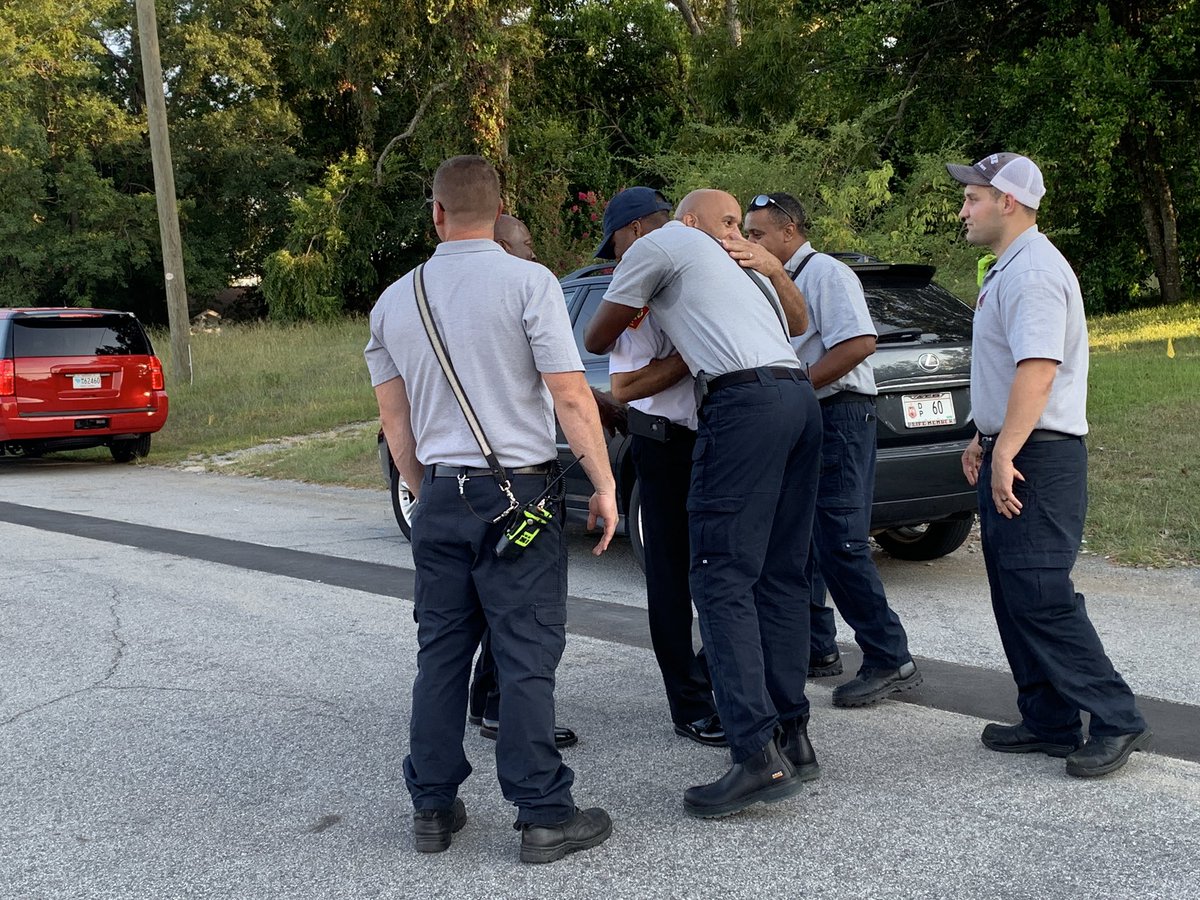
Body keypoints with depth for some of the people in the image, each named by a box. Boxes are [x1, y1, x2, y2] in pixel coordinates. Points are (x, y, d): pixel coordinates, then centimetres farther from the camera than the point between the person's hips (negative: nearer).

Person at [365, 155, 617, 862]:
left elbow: (395, 418, 13)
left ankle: (433, 806, 19)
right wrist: (604, 484, -6)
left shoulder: (395, 300, 8)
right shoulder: (528, 282, -8)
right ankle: (543, 814, 5)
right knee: (528, 656, 0)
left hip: (441, 494, 5)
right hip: (518, 492, -5)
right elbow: (570, 396, -13)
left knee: (441, 651, 12)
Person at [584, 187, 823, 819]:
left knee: (722, 582, -11)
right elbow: (798, 323, 50)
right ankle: (792, 737, 11)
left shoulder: (655, 245, 8)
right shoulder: (736, 259, 33)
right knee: (778, 580, 10)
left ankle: (758, 756, -17)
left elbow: (595, 340, 17)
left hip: (746, 402, -9)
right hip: (800, 396, 9)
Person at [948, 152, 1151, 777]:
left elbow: (1037, 370, -26)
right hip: (1009, 453, 11)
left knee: (1041, 598, -11)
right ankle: (1049, 722, 18)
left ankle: (1116, 721, -3)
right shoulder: (1007, 270, 19)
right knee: (1014, 598, 11)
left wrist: (1005, 454, -28)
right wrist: (983, 440, 25)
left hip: (1036, 459, -11)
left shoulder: (1034, 270, -15)